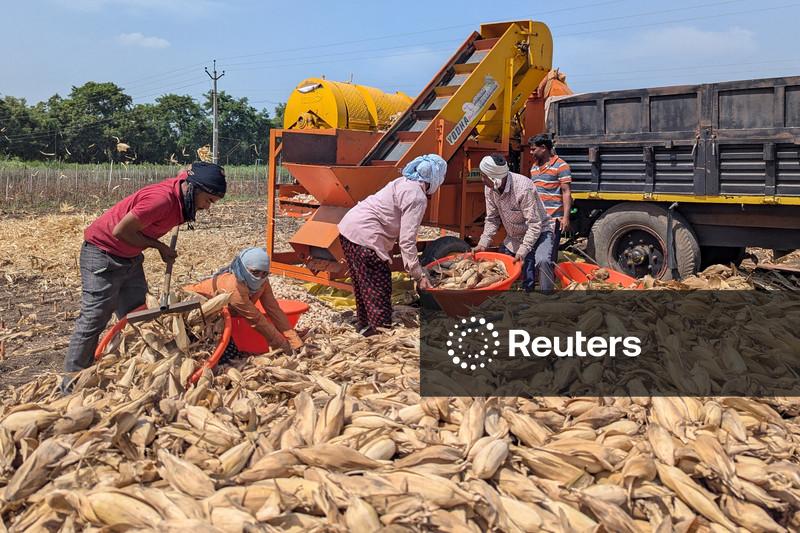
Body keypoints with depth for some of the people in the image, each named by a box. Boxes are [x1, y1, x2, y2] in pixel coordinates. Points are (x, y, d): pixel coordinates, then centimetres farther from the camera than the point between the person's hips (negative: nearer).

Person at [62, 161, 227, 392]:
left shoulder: (182, 187, -7)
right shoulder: (161, 199, -31)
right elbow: (120, 231, -26)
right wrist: (159, 246, -15)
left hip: (130, 257, 9)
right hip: (102, 254, -9)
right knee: (94, 318, -6)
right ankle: (72, 379, 4)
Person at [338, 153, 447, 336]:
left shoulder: (404, 182, 13)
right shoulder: (417, 198, -14)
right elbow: (407, 241, -19)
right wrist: (418, 276, -13)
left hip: (348, 228, 10)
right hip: (364, 237, -10)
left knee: (364, 284, 23)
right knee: (379, 287, 2)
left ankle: (364, 324, 37)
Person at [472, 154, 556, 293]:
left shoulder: (523, 188, -32)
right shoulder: (489, 189, -11)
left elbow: (534, 224, -29)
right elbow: (492, 219, -1)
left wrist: (522, 251, -34)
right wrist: (483, 243, -14)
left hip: (539, 232, -7)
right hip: (514, 237, 7)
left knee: (542, 261, -33)